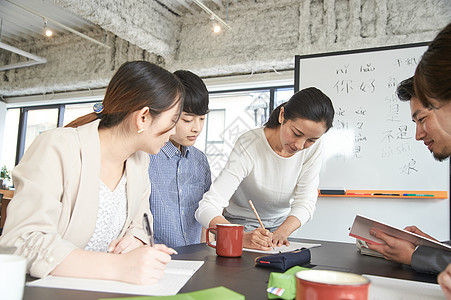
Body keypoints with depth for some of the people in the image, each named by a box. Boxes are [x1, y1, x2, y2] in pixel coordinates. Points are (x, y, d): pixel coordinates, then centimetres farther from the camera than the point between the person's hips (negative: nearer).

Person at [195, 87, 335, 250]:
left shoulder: (313, 147, -12)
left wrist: (282, 232, -28)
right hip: (242, 225, -3)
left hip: (281, 224, 4)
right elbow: (206, 209, -31)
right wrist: (243, 238, -47)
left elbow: (305, 202, -10)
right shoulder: (248, 146, -26)